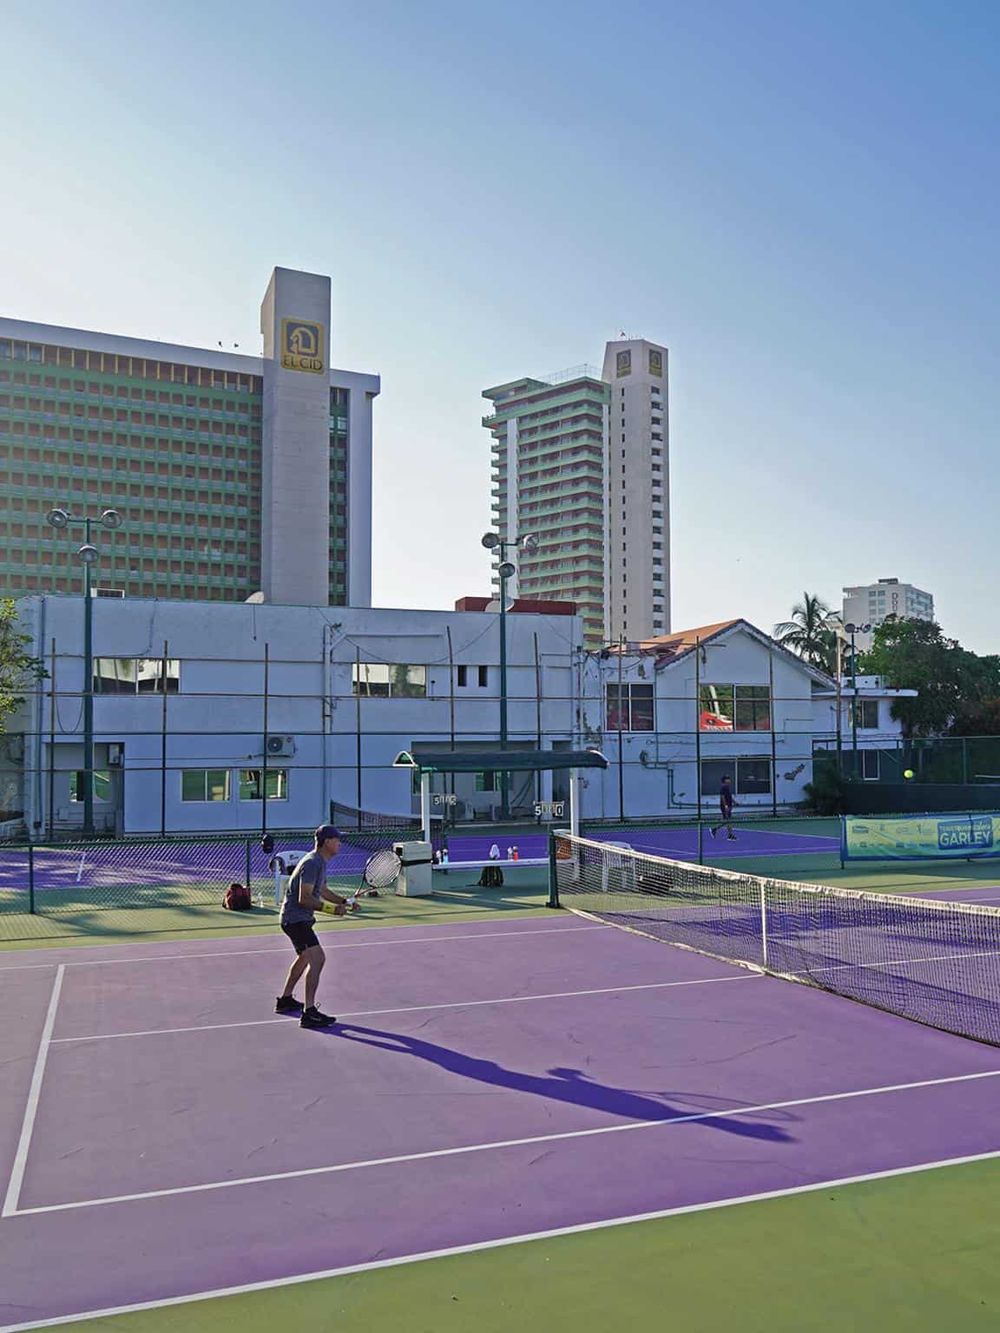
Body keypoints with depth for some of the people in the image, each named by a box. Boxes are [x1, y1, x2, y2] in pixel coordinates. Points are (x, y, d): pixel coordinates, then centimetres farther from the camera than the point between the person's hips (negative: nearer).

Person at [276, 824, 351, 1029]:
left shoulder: (320, 862, 10)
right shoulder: (312, 863, -22)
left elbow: (322, 891, 22)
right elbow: (304, 899, -28)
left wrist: (344, 902, 10)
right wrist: (330, 909, -33)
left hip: (301, 918, 11)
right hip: (295, 918, -11)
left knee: (305, 957, 27)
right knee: (317, 958, -20)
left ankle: (285, 1000, 43)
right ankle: (308, 1013, -20)